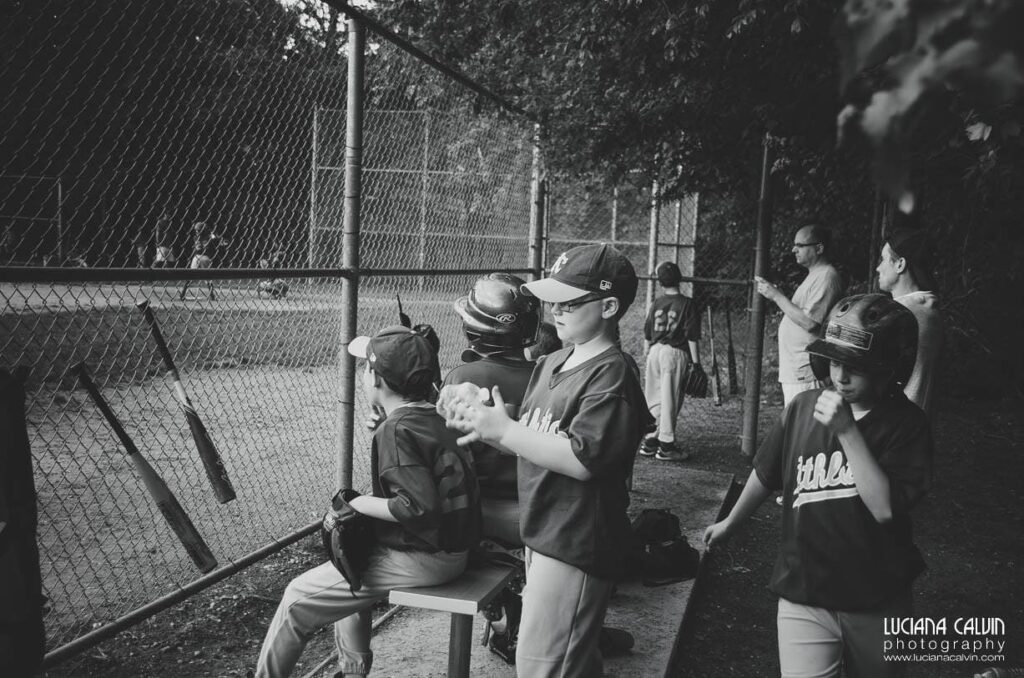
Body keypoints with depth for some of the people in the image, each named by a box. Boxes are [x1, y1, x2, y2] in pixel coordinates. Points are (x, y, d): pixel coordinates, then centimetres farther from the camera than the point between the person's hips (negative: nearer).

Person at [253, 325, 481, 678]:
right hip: (451, 546, 10)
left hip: (423, 560, -9)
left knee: (299, 599, 0)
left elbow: (418, 506, -28)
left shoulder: (396, 430, -20)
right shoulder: (432, 418, 7)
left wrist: (356, 503, -15)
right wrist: (349, 508, 7)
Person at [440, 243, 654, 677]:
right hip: (541, 535, 8)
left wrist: (503, 429, -22)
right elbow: (530, 441, 12)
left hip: (576, 547, -8)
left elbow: (582, 460, -26)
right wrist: (479, 421, -6)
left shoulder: (611, 376, -17)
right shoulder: (550, 364, 10)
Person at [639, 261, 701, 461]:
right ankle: (666, 445, 5)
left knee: (653, 399, 12)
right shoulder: (687, 304, -6)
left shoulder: (656, 304, 6)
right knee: (670, 399, 0)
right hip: (675, 353, -4)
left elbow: (647, 334, 12)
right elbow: (692, 337, -10)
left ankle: (651, 440, 19)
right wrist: (696, 363, -6)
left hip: (655, 351, 4)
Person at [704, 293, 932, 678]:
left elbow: (885, 507, -22)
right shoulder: (803, 408, -5)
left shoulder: (906, 424, -12)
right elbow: (766, 474, 10)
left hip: (877, 603, 0)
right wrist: (729, 524, 23)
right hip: (804, 597, 0)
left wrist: (847, 431, -27)